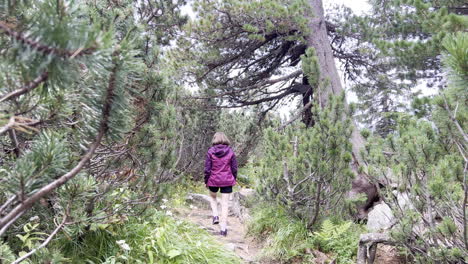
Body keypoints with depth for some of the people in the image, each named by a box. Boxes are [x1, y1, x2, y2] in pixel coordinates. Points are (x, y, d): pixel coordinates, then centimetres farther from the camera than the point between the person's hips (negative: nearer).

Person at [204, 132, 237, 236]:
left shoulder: (210, 151, -7)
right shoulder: (230, 152, -3)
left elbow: (207, 169, -5)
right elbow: (234, 168, 2)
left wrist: (206, 181, 7)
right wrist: (234, 179, 16)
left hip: (213, 180, 0)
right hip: (227, 181, 1)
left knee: (212, 197, 28)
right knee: (225, 203, 6)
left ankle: (215, 216, 11)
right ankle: (223, 228, 5)